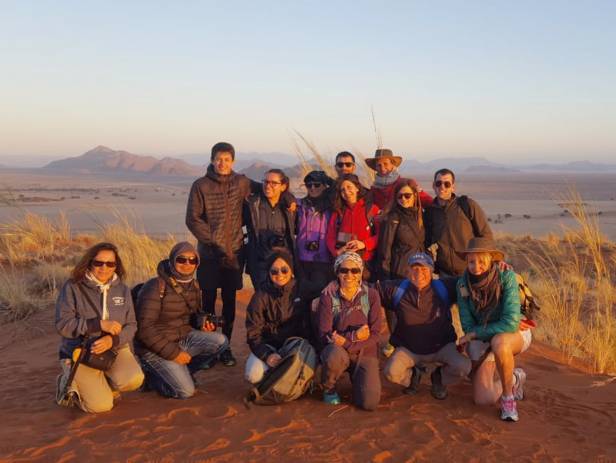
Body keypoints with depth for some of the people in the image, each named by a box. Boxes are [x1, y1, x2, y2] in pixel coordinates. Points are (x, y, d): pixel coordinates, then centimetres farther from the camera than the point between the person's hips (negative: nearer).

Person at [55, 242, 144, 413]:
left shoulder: (122, 289, 4)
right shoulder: (73, 287, -9)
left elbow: (131, 326, 1)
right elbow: (62, 324, -15)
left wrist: (112, 340, -20)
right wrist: (100, 324, -23)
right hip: (80, 353, -3)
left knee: (133, 380, -28)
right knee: (101, 405, -20)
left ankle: (98, 386, 7)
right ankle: (69, 382, 12)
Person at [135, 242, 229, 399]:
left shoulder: (193, 286, 3)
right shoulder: (156, 287, -18)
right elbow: (145, 329, -21)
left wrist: (203, 322, -5)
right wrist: (173, 353, -22)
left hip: (184, 338, 7)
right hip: (156, 348, -7)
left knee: (221, 341, -15)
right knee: (186, 391, -17)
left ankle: (181, 372, 2)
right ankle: (151, 374, 9)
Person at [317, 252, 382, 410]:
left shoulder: (371, 295, -2)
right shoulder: (328, 297, -6)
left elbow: (375, 334, -8)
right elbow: (324, 335, -11)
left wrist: (347, 342, -20)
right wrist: (354, 336, -18)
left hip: (364, 353, 1)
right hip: (338, 351, -1)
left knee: (370, 403, -20)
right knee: (335, 355, -38)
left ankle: (356, 378, 16)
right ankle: (329, 389, -4)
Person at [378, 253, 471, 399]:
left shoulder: (444, 288, -10)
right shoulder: (396, 290, -9)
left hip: (442, 346, 0)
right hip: (408, 348, 0)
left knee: (463, 367, -26)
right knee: (391, 372, -26)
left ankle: (438, 378, 11)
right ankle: (413, 376, 14)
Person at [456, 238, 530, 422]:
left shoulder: (507, 277, -26)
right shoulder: (463, 284, -15)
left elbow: (510, 323, -33)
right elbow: (468, 326, -11)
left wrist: (473, 334, -25)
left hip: (515, 335, -3)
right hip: (483, 339, 4)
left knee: (499, 343, -40)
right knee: (483, 399, -9)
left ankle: (508, 395, -15)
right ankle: (514, 379, 23)